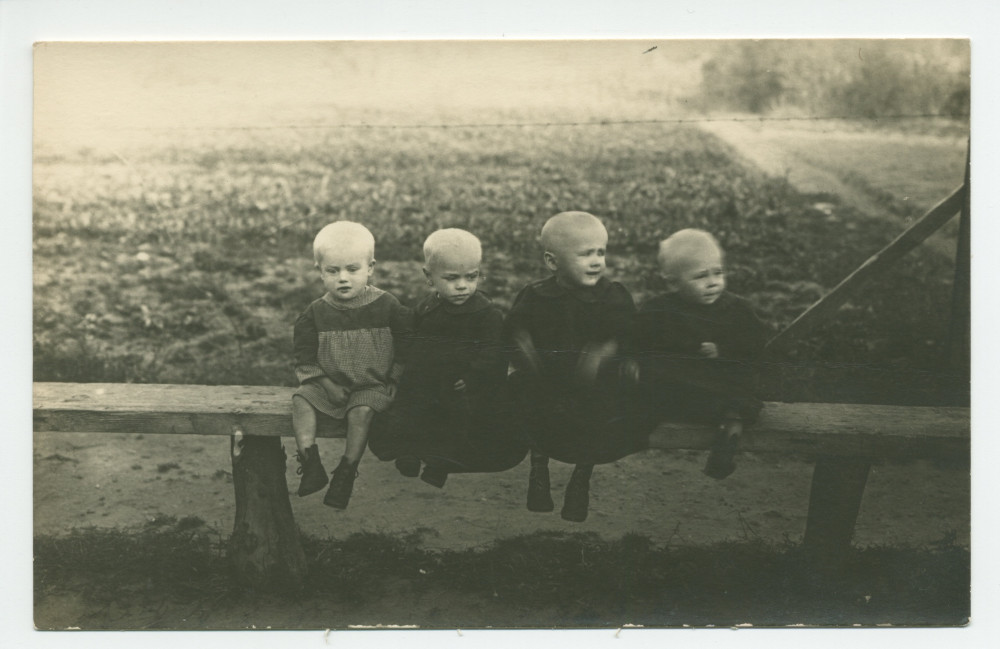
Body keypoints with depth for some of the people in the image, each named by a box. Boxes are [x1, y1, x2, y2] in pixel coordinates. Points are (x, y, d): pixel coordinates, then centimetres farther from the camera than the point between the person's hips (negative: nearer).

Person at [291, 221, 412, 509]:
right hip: (329, 385, 3)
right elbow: (305, 358, 4)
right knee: (301, 399, -20)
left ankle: (347, 471, -19)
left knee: (361, 410, -30)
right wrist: (324, 383, -10)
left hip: (373, 386, -3)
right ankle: (309, 462, -21)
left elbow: (405, 350, 4)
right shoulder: (316, 313, 1)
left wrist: (392, 379, -6)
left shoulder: (387, 307, -3)